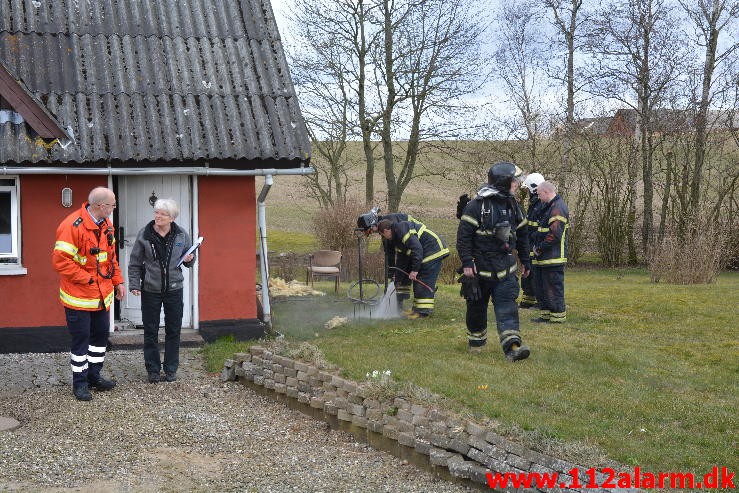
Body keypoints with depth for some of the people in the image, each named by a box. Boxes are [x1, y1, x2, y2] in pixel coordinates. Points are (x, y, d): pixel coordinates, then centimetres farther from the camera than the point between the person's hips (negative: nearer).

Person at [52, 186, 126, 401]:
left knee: (101, 335, 16)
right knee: (81, 339, 3)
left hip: (102, 295, 8)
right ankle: (80, 383, 16)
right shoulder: (72, 226, -22)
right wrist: (88, 279, -21)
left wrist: (118, 281, 11)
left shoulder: (106, 224, 5)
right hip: (79, 296, -8)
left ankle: (94, 376, 31)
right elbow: (60, 261, -24)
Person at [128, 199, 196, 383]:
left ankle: (171, 369, 19)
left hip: (174, 289, 1)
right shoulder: (144, 234, -6)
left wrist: (189, 259, -11)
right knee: (151, 331, 5)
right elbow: (135, 263, 0)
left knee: (173, 330, 8)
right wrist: (134, 285, -7)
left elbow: (190, 259, 12)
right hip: (150, 290, -1)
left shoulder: (181, 235, -1)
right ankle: (153, 370, 16)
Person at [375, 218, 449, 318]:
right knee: (418, 282, 14)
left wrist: (415, 270, -24)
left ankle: (423, 311, -10)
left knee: (425, 283, -12)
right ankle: (417, 308, 19)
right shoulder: (397, 237, 17)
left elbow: (417, 249, -26)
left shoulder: (402, 229, -19)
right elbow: (402, 256, 26)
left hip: (433, 252, -11)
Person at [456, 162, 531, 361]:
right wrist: (467, 263, -17)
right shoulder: (477, 205, -11)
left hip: (505, 268, 4)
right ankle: (476, 340, 32)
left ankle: (512, 345, -20)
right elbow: (463, 235, -13)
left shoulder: (513, 205, 9)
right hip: (480, 268, -3)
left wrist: (526, 261, 19)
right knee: (477, 307, 11)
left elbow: (522, 235, 18)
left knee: (507, 307, -10)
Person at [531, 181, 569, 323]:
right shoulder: (548, 207, 18)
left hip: (553, 258, -11)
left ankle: (558, 316, 1)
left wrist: (540, 248, -15)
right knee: (540, 285, 16)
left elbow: (555, 234, -24)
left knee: (554, 287, -5)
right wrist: (537, 245, 11)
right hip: (543, 258, 11)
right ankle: (545, 314, 23)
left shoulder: (558, 208, -16)